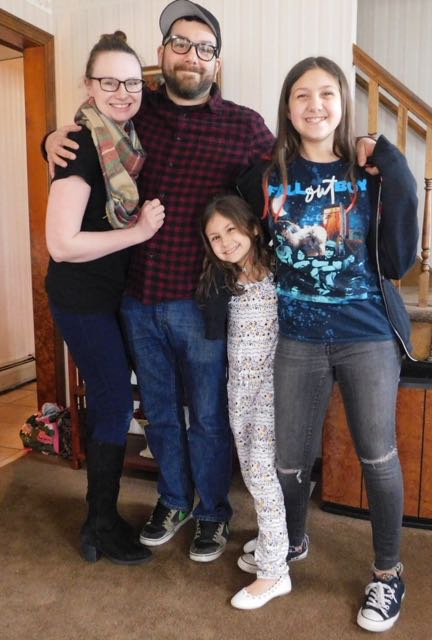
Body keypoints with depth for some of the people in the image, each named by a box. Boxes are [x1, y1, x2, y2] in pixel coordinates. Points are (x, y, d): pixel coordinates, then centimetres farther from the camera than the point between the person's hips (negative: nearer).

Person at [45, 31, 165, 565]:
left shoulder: (127, 138, 5)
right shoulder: (82, 146, -20)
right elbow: (62, 244, -26)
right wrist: (139, 230, -21)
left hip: (111, 293, 8)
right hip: (82, 298, -8)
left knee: (106, 401, 16)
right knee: (116, 406, -1)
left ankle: (101, 516, 35)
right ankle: (101, 527, 20)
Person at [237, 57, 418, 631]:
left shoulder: (371, 172, -4)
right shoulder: (268, 176, -1)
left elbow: (397, 264, -9)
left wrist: (400, 185, -17)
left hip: (368, 336, -1)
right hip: (296, 340, 1)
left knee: (378, 454, 7)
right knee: (289, 458, 12)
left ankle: (388, 573, 31)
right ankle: (291, 540, 43)